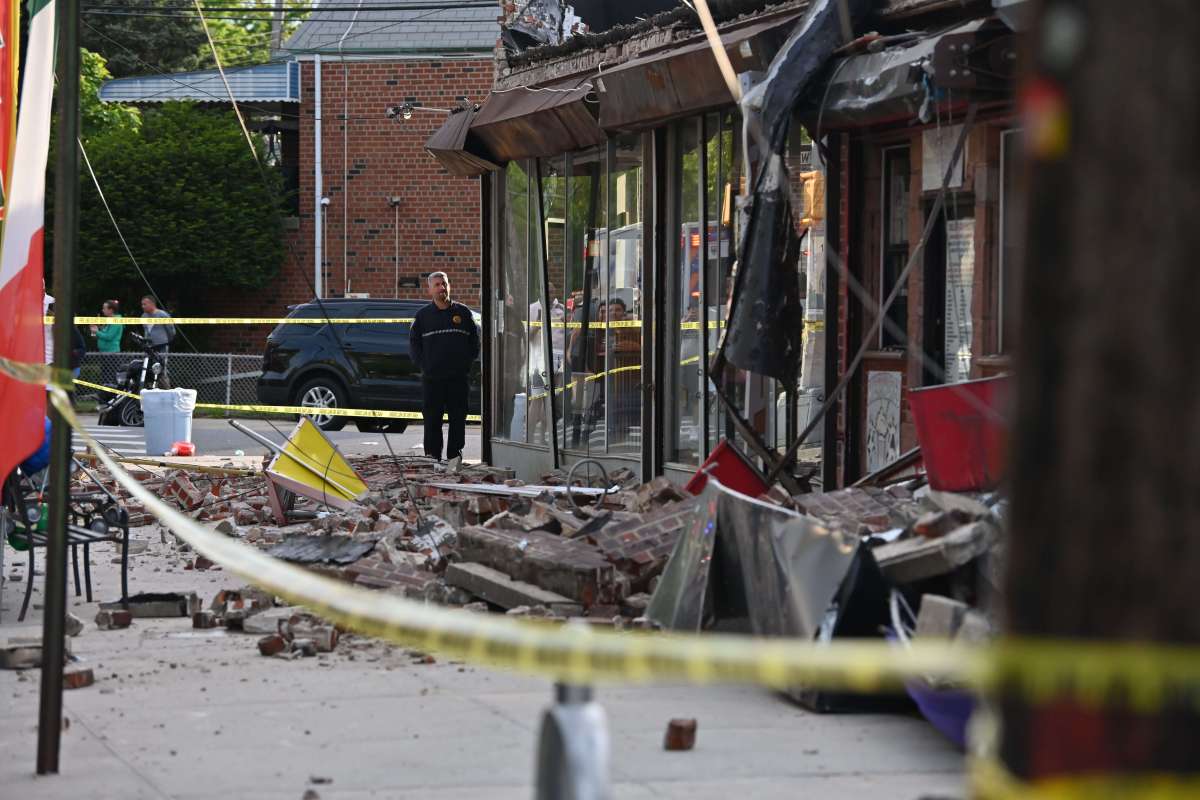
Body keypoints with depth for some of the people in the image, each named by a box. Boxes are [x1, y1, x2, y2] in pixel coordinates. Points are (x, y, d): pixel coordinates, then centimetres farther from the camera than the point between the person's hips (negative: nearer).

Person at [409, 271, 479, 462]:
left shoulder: (462, 312, 8)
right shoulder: (423, 315, 7)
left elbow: (475, 340, 12)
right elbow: (414, 342, 10)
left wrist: (467, 362, 2)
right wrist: (423, 364, 0)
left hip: (458, 377, 0)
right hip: (432, 378, 0)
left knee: (458, 418, 2)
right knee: (432, 418, 0)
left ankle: (454, 455, 8)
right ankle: (432, 454, 6)